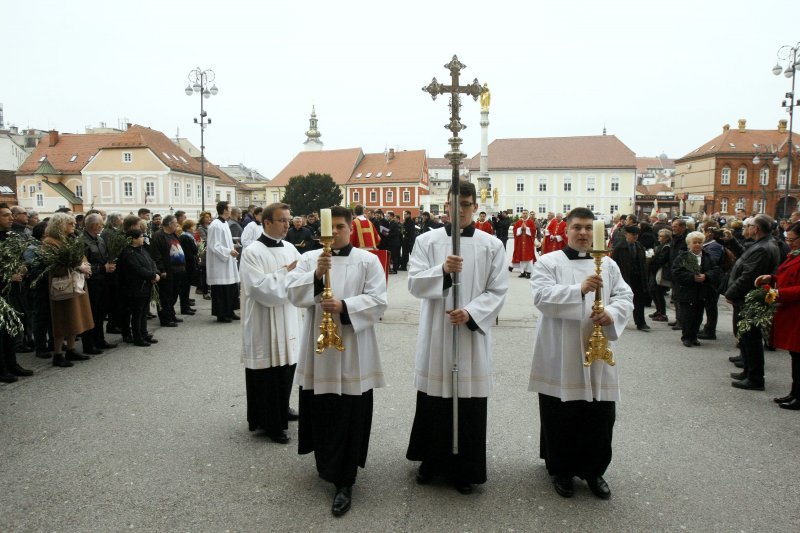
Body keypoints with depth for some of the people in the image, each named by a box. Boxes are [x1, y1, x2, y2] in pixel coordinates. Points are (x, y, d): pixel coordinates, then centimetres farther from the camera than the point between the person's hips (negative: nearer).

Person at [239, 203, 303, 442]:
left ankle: (281, 410, 37)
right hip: (265, 324, -7)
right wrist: (286, 273, -18)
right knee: (268, 373, 2)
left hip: (288, 321, 7)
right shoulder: (252, 252, -13)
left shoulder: (290, 248, 8)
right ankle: (269, 422, 16)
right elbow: (259, 288, -21)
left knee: (286, 368, 17)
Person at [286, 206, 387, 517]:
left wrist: (344, 307, -22)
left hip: (353, 350, -2)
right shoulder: (309, 258, 6)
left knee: (349, 417, 1)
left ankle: (344, 482, 11)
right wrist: (316, 275, -22)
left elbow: (378, 300, -9)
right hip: (317, 347, 3)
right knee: (320, 411, 15)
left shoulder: (367, 260, 0)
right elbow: (293, 293, -6)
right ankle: (326, 462, 40)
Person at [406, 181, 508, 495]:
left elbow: (498, 292, -1)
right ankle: (431, 460, 32)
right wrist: (443, 271, -25)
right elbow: (415, 284, -7)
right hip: (435, 334, 1)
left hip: (472, 334, 0)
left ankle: (465, 469, 23)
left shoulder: (492, 246, 1)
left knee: (469, 405, 6)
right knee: (433, 402, 11)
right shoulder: (426, 241, 1)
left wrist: (470, 313, -17)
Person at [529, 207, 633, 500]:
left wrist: (611, 312, -18)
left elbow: (626, 297, 4)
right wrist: (580, 289, -28)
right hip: (560, 357, -3)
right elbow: (542, 296, -16)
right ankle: (561, 470, 26)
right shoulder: (548, 262, -2)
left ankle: (594, 471, 29)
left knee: (600, 416, 9)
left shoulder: (608, 265, 11)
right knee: (561, 417, 7)